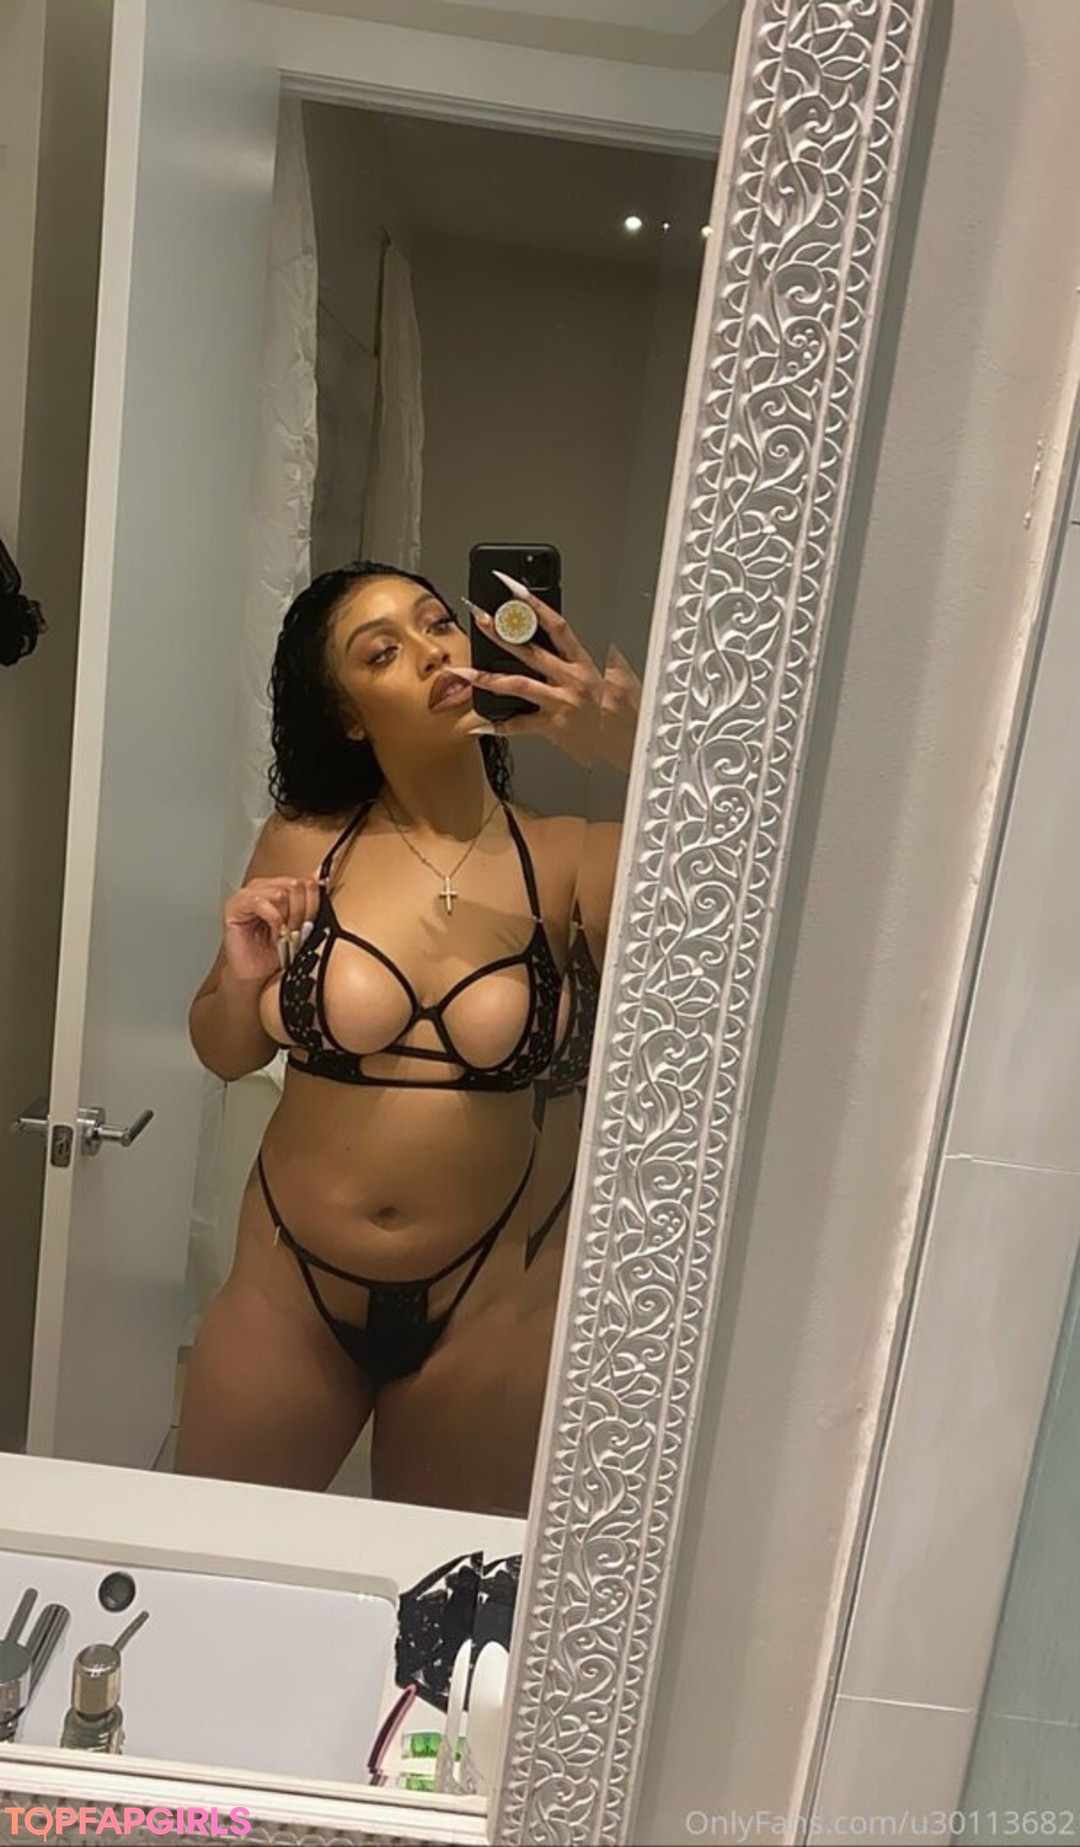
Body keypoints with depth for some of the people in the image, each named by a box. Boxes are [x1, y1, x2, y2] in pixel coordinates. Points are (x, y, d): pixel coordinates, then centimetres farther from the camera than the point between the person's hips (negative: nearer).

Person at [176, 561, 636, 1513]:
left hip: (492, 1301, -1)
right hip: (290, 1281, 2)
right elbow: (226, 1053, 6)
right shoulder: (305, 846, -6)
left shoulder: (571, 860, -13)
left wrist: (625, 741, -33)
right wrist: (242, 981, -15)